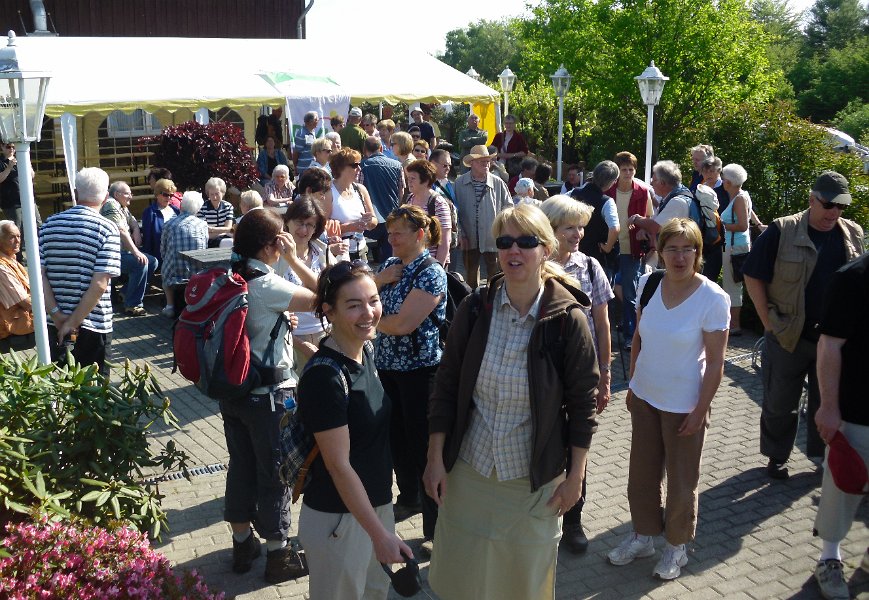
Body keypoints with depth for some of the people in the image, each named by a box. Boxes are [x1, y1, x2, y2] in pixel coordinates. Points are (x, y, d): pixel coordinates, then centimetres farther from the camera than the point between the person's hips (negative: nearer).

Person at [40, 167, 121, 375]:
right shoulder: (107, 229, -10)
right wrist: (74, 322, -12)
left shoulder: (50, 225, 3)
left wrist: (56, 314, -7)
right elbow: (99, 284, -18)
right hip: (94, 325, -4)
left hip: (55, 325, 4)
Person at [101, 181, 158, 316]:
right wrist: (136, 252, -27)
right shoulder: (111, 205, -14)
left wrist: (136, 233, -1)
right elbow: (121, 230, -23)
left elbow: (134, 224, 25)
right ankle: (132, 306, -22)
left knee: (152, 261, 2)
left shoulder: (123, 207, 18)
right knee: (141, 263, -28)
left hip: (123, 251, 10)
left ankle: (126, 291, 11)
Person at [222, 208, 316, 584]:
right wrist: (295, 260, -14)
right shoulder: (267, 285, -22)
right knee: (275, 472, 6)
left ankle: (242, 543, 34)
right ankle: (278, 555, 20)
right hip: (269, 395, -7)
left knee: (240, 465, 19)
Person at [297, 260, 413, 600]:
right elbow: (339, 465, -22)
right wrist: (380, 533, -20)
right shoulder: (325, 377, -25)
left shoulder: (364, 351, 0)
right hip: (338, 518, -8)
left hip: (376, 503, 8)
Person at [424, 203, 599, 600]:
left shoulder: (568, 320, -13)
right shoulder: (474, 310, -7)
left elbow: (581, 403, -6)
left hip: (535, 478, -2)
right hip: (468, 469, 2)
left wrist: (575, 476, -4)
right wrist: (436, 458, -2)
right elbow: (446, 387, -1)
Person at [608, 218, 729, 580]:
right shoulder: (648, 284, -4)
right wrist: (632, 384, 8)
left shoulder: (713, 298, -17)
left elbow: (715, 361, -13)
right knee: (642, 474, 17)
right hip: (645, 398, 4)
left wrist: (700, 410, -13)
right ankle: (643, 535, 38)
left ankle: (677, 547, 33)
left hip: (684, 406, -4)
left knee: (681, 481, 12)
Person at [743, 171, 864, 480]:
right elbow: (753, 277, -7)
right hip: (789, 336, -3)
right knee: (780, 404, 10)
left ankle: (822, 455, 33)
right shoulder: (782, 231, -10)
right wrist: (769, 322, -9)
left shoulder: (853, 234, 4)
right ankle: (776, 457, 28)